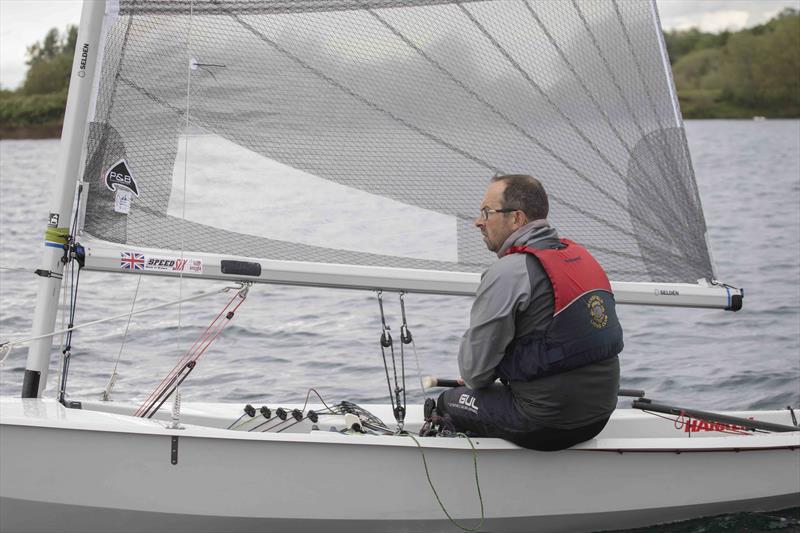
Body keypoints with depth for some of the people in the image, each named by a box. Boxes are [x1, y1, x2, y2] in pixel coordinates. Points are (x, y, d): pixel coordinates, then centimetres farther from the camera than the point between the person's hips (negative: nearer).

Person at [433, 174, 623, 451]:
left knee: (448, 402, 14)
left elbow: (475, 368, -12)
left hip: (547, 426, -8)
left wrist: (476, 380, 12)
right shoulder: (580, 255, 9)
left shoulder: (507, 272, -18)